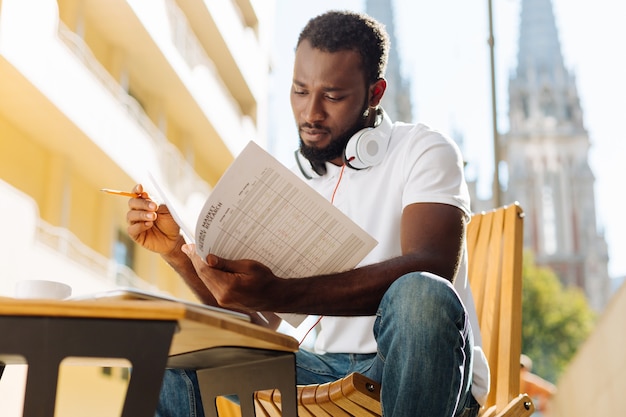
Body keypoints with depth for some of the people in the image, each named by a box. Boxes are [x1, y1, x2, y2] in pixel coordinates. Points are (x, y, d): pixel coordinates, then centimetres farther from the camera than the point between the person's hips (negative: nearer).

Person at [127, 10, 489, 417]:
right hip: (331, 365, 5)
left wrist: (280, 294, -37)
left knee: (420, 295, -37)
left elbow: (430, 268, -26)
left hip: (426, 371, -4)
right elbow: (258, 320, 10)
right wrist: (179, 253, -8)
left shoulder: (424, 151, -6)